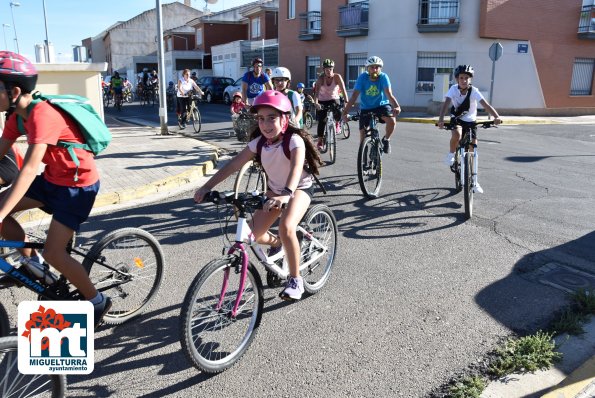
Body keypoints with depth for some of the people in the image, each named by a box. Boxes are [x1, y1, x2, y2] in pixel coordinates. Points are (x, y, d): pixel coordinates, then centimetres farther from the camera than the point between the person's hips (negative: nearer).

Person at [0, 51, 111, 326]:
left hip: (79, 185, -8)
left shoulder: (42, 114, -27)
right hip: (53, 179, 9)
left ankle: (98, 302, 8)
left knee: (53, 252, -11)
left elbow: (29, 170, -32)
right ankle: (30, 260, 19)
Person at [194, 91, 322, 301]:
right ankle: (276, 243, 31)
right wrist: (207, 186, -22)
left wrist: (286, 194, -63)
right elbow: (233, 164, -14)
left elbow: (296, 167, -45)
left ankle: (295, 279, -13)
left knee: (286, 227, -33)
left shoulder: (294, 140, -27)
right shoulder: (259, 142, -11)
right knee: (253, 234, -6)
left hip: (299, 189, -5)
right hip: (274, 190, 6)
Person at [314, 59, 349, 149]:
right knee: (321, 121, -7)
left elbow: (343, 90, -25)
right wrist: (316, 103, -46)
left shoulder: (337, 77, -18)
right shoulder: (321, 78, -20)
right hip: (322, 101, 0)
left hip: (334, 99, 0)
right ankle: (320, 141, 7)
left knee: (338, 114, -28)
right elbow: (317, 91, -30)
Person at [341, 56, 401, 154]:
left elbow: (389, 95, -30)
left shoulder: (383, 77, -18)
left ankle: (386, 140, 2)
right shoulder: (362, 78, -17)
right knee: (363, 133, -4)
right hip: (366, 109, 1)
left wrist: (397, 106, -50)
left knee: (392, 121, -29)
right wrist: (345, 112, -34)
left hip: (382, 105, -1)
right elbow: (354, 96, -23)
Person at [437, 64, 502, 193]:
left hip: (470, 121, 1)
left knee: (473, 151, -2)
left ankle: (474, 181, 10)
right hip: (456, 119, -1)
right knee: (457, 134, -38)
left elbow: (485, 105, -29)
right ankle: (451, 154, -7)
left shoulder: (474, 91, -19)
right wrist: (441, 119, -49)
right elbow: (446, 104, -31)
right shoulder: (453, 89, -18)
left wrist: (496, 116, -46)